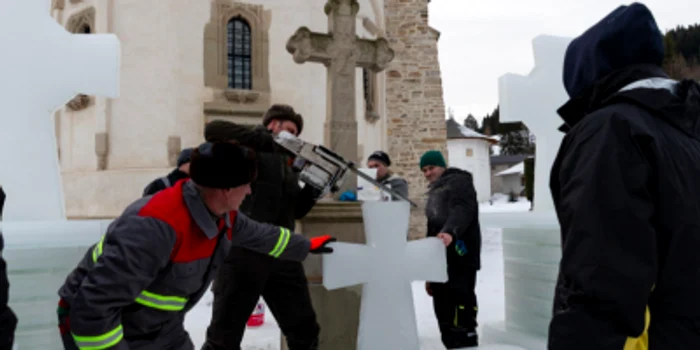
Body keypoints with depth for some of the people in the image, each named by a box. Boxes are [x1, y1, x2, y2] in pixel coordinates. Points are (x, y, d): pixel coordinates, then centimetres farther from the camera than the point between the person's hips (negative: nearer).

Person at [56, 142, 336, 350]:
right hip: (101, 327, -8)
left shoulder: (223, 214, -7)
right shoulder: (156, 225, -37)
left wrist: (305, 246, 28)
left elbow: (259, 234, 17)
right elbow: (93, 306, -35)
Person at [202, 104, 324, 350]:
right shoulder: (249, 146, 1)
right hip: (244, 251, -7)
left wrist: (315, 187, 2)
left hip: (282, 254, 7)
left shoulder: (287, 164, 22)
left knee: (305, 330, 14)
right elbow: (213, 130, -17)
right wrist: (270, 140, -18)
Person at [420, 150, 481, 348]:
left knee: (462, 308, -14)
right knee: (443, 312, 8)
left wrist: (450, 231, -40)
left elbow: (462, 210, -19)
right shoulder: (434, 192, 29)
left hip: (459, 258, -9)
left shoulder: (459, 181, 2)